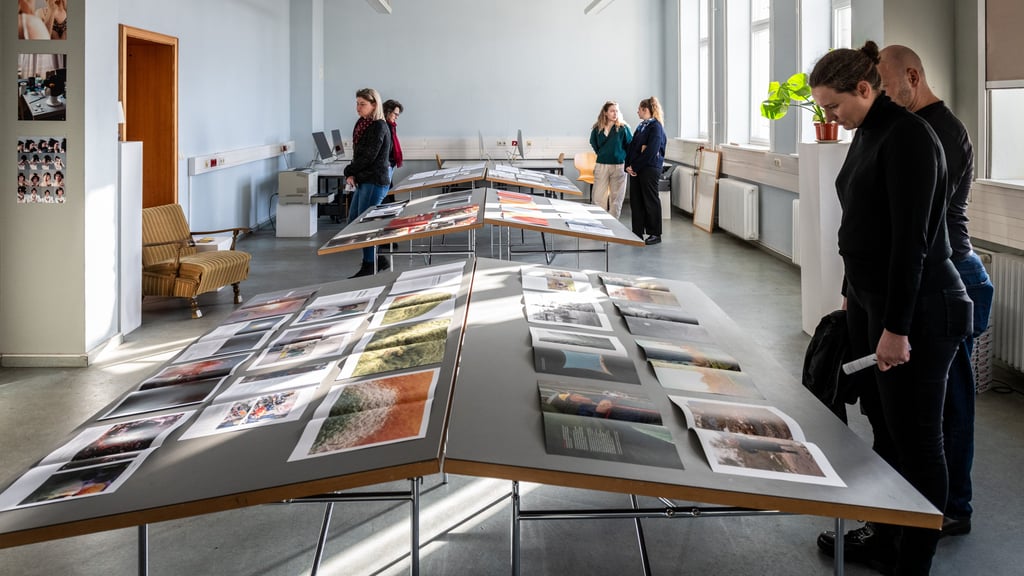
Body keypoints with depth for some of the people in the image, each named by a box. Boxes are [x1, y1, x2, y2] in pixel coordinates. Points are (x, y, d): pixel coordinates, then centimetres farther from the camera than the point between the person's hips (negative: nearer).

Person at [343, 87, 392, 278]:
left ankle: (369, 266, 3)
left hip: (374, 182, -9)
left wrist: (349, 172, -6)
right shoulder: (362, 124, 13)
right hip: (364, 181, 9)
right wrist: (353, 175, -2)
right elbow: (358, 154, 13)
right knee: (353, 221, 12)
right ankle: (377, 260, 21)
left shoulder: (379, 127, -13)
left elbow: (368, 156, -17)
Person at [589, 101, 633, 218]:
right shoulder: (597, 128, 2)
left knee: (616, 197, 4)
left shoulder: (623, 128, -3)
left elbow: (630, 145, 3)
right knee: (598, 197, -1)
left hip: (619, 165, -1)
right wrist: (602, 154, 12)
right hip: (602, 165, 1)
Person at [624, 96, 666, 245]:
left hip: (649, 169, -8)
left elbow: (650, 152, -18)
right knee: (635, 200, 9)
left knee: (650, 201, -1)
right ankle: (638, 233, 16)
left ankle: (655, 234, 8)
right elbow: (632, 146, 13)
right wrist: (628, 165, 0)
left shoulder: (656, 127, -11)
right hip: (636, 169, 8)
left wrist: (635, 166, -15)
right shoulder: (641, 126, 15)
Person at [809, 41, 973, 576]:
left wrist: (896, 327, -20)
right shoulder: (866, 134, 11)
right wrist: (852, 293, 22)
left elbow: (911, 239, -20)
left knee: (914, 437, 0)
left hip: (918, 309, -9)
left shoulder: (908, 136, -17)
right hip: (870, 298, 9)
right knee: (882, 426, 16)